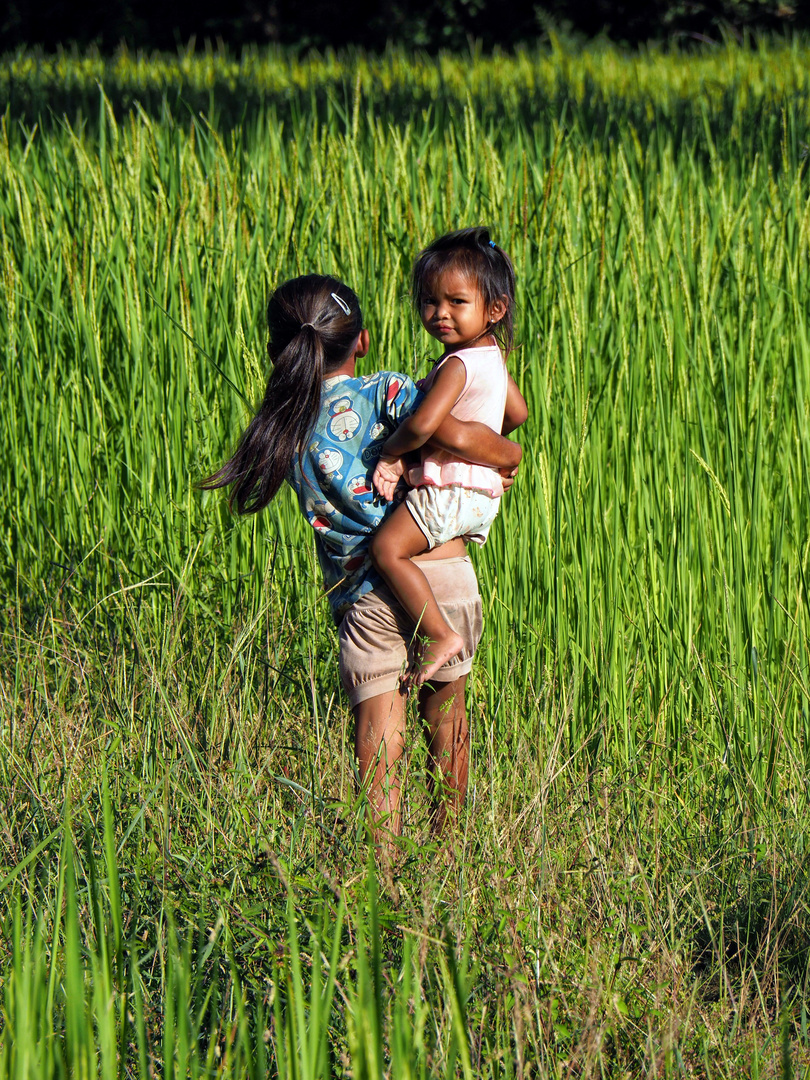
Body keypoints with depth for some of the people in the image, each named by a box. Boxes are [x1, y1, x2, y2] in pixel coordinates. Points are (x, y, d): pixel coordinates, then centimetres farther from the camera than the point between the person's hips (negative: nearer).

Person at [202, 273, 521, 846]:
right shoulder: (383, 392, -3)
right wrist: (508, 453, 1)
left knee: (379, 737, 2)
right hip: (443, 573, 0)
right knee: (446, 712, 22)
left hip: (363, 594, 0)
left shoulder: (286, 428, 7)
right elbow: (455, 434, -19)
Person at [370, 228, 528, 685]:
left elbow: (422, 424, -31)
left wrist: (391, 454, -13)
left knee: (388, 548, -19)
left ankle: (442, 635, -23)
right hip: (483, 490, 11)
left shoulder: (458, 365, -20)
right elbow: (518, 412, 26)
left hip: (449, 490, -11)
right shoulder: (493, 356, 11)